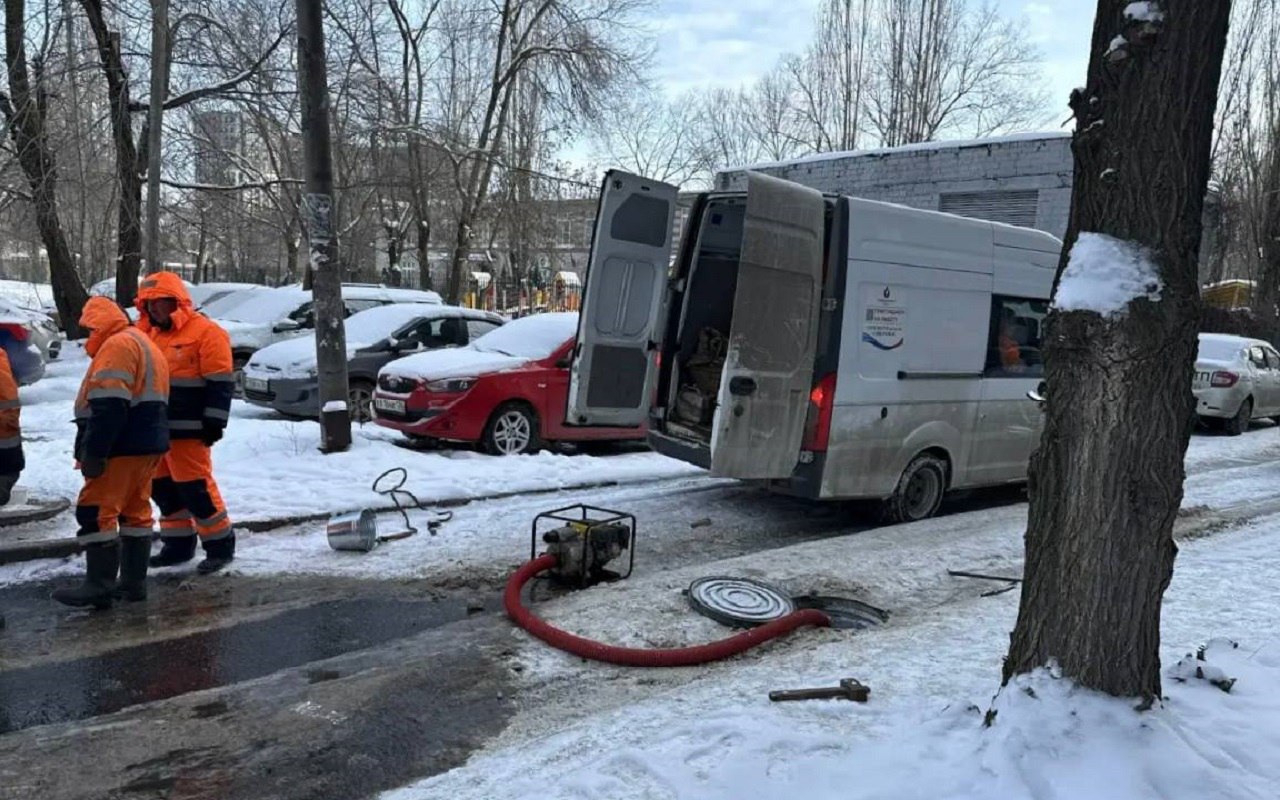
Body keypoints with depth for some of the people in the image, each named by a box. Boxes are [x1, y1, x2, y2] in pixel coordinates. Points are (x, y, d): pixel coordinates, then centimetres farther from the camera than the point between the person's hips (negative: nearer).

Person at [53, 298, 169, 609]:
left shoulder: (117, 345, -12)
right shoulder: (142, 344, 22)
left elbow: (109, 407, -22)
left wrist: (94, 451, -22)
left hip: (122, 447, -10)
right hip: (147, 443, 10)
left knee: (96, 512, -6)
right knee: (135, 511, 12)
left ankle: (99, 587, -5)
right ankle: (134, 582, 16)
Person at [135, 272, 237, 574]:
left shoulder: (205, 332, -10)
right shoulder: (149, 334, 15)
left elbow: (221, 383, -13)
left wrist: (214, 422, -16)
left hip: (187, 430, -8)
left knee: (195, 487, -8)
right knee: (162, 487, 13)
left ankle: (220, 544, 3)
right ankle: (178, 543, 24)